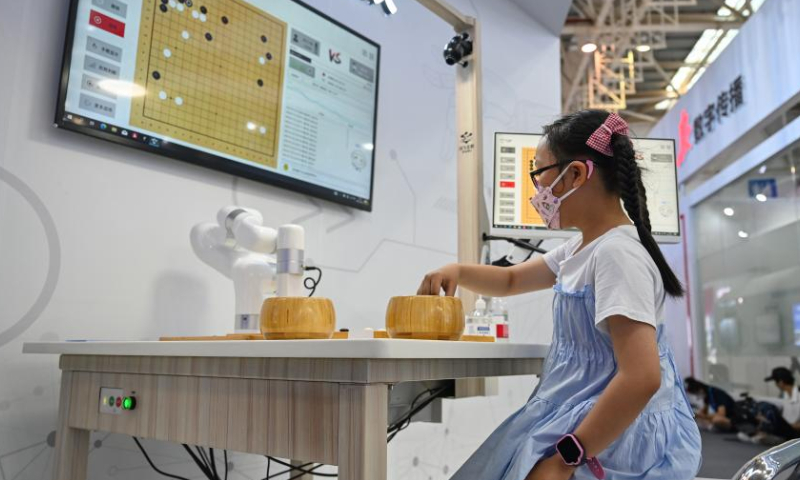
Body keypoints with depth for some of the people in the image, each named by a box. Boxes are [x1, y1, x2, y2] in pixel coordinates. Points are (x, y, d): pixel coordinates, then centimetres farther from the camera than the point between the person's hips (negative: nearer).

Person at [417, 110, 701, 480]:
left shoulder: (617, 253, -23)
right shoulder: (582, 248, 7)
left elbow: (642, 378, -31)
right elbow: (511, 280, 21)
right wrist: (459, 271, 1)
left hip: (617, 434, -9)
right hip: (590, 418, 9)